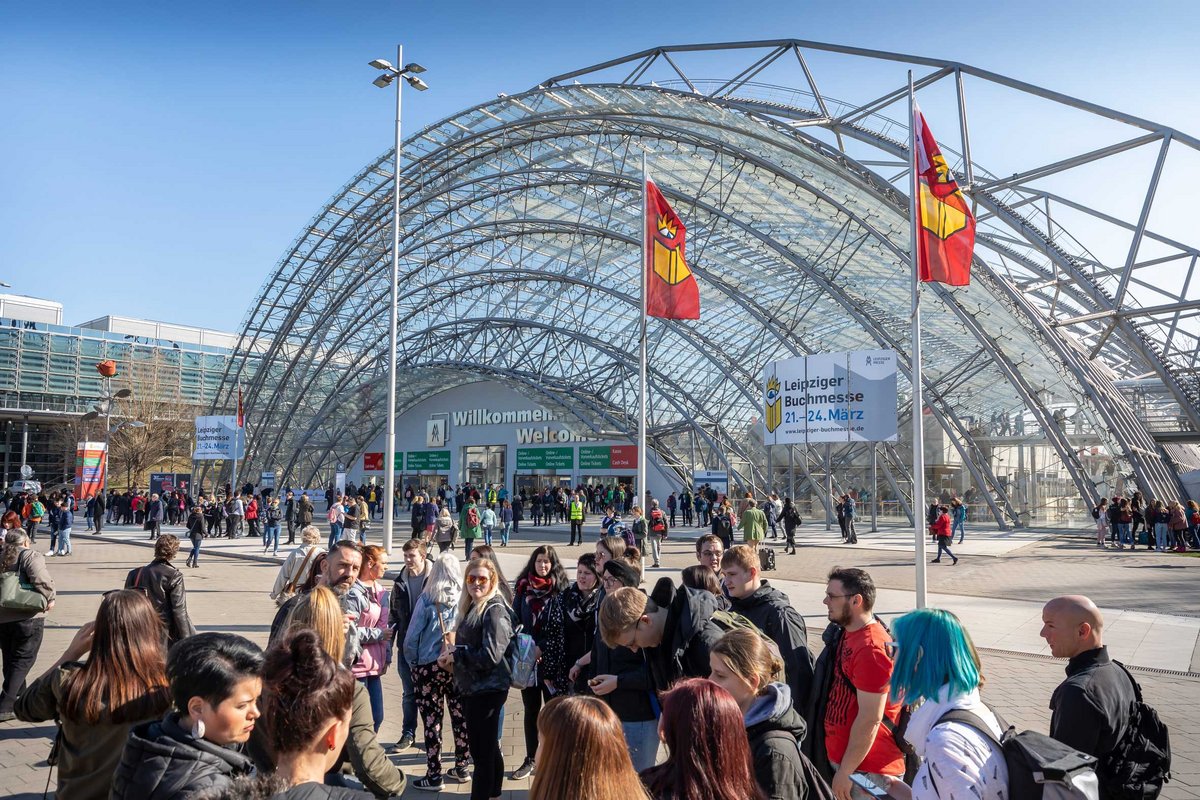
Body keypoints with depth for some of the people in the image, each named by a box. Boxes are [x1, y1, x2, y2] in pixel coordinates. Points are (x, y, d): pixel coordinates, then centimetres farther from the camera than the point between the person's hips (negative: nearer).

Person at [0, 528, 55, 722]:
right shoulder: (30, 556, -8)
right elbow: (41, 580, -21)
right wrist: (49, 599, -7)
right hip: (27, 617, -6)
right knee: (22, 661, 1)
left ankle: (18, 698, 33)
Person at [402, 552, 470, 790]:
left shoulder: (427, 599, -9)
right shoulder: (466, 598, -4)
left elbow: (412, 636, -7)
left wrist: (412, 663, 8)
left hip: (430, 666, -3)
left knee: (433, 720, 4)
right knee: (460, 716, 12)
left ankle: (433, 776, 10)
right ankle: (461, 768, 25)